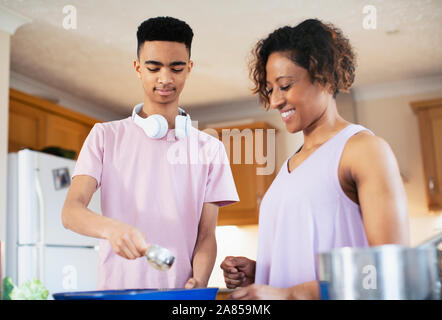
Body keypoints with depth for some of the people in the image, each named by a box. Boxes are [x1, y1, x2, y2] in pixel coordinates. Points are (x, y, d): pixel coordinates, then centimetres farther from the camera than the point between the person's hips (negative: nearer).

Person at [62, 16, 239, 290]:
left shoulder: (210, 148, 7)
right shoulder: (105, 136, 6)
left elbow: (206, 236, 4)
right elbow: (71, 211, -5)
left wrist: (198, 284, -14)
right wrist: (110, 227, -25)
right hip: (117, 288, 0)